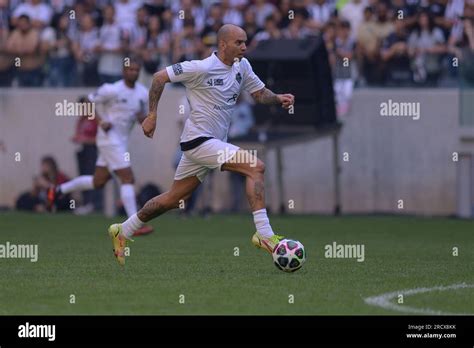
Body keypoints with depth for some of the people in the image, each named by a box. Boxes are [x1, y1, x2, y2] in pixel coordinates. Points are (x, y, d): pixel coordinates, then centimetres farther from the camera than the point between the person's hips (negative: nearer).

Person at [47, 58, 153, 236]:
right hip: (110, 139, -8)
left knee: (98, 181, 14)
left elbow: (141, 118, 15)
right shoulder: (112, 90, -15)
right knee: (127, 178, -15)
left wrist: (142, 118, -9)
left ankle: (58, 190, 31)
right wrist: (101, 121, -18)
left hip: (122, 141, 8)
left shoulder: (143, 93, 6)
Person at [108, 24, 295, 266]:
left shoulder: (241, 66, 7)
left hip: (214, 142, 9)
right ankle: (264, 235, -22)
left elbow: (260, 93, 14)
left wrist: (278, 98, -8)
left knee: (174, 198, 16)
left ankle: (122, 232, 29)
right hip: (199, 140, -9)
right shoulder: (202, 68, -15)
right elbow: (160, 77, -10)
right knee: (256, 167, -20)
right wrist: (152, 115, -12)